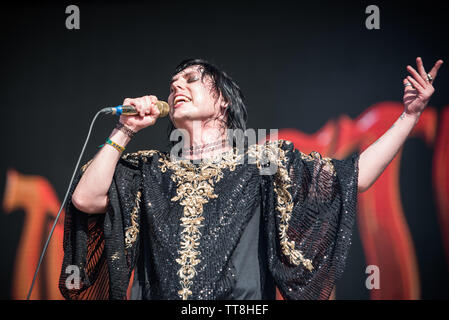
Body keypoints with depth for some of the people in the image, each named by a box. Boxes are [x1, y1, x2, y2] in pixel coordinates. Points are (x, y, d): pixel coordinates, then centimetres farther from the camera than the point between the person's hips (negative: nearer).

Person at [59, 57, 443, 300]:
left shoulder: (260, 160, 11)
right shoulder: (150, 170, 17)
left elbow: (355, 177, 7)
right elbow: (85, 198, 4)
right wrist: (125, 131, 8)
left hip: (242, 301, -1)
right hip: (161, 294, 1)